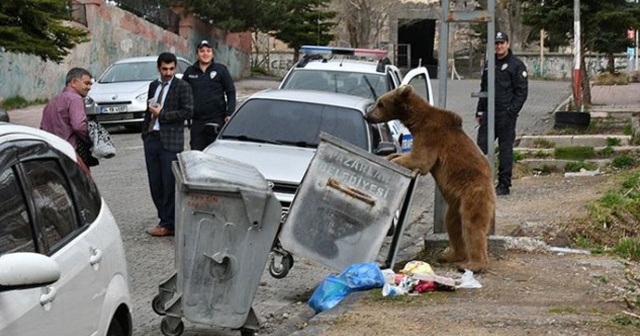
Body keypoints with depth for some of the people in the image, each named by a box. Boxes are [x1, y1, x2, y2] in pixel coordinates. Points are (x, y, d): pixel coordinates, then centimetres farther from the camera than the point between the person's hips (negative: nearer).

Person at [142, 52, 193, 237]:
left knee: (169, 184, -4)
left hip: (170, 140, -6)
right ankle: (165, 220, 17)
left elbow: (187, 111, -11)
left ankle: (168, 224, 2)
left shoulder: (182, 87, -2)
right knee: (155, 184, 7)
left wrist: (162, 114, -11)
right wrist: (145, 133, 13)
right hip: (152, 138, 6)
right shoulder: (153, 86, 17)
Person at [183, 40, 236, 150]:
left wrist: (229, 113, -7)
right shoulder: (190, 72, 10)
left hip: (217, 120, -3)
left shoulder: (221, 70, 3)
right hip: (197, 121, 3)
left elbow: (231, 92, 2)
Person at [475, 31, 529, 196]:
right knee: (481, 147, 1)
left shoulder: (516, 65, -3)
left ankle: (504, 184, 5)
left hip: (506, 115, -6)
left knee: (505, 149, 0)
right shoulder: (488, 65, 16)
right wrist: (480, 111, 14)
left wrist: (511, 111, -15)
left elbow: (522, 91, -6)